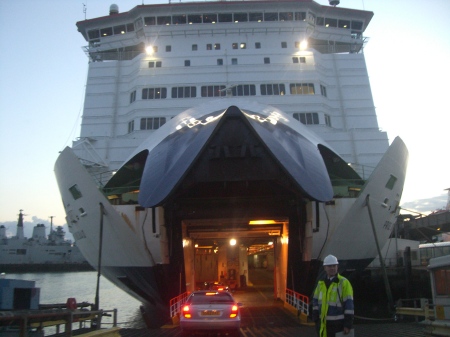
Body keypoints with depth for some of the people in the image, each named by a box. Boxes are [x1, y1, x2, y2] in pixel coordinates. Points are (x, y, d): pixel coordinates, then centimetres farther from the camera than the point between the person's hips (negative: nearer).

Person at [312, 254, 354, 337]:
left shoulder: (344, 283, -8)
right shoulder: (321, 283, 9)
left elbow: (349, 304, -11)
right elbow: (316, 301, 12)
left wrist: (348, 325, -14)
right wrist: (316, 319, 5)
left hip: (337, 323, -5)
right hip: (323, 324, 5)